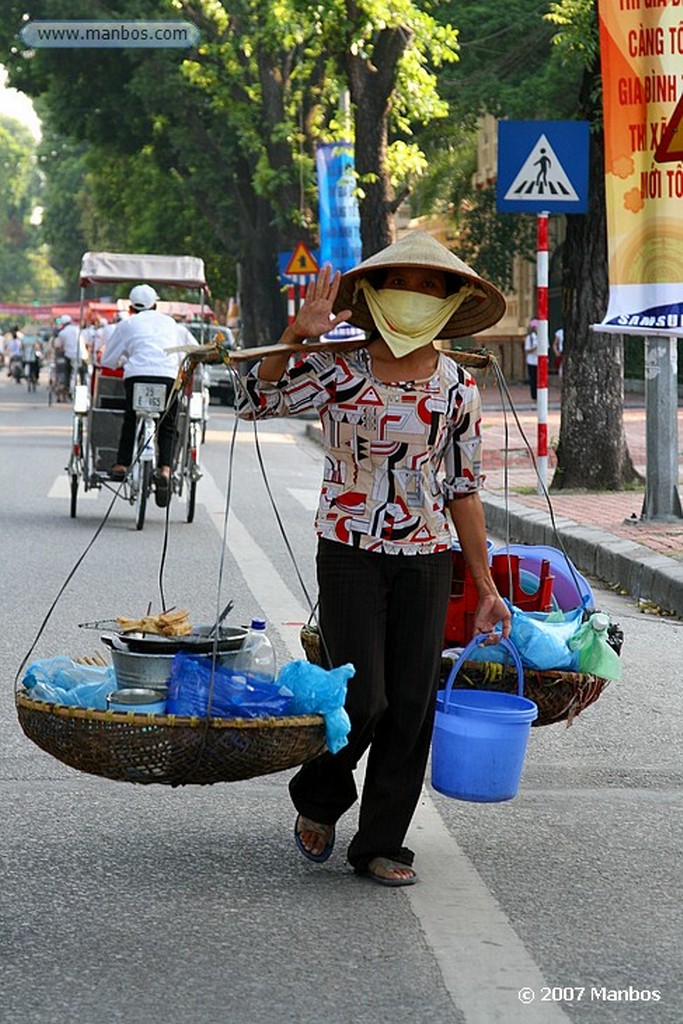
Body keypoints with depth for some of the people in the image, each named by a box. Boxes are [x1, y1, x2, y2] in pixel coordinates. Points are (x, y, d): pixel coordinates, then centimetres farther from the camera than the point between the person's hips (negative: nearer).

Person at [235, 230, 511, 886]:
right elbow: (255, 402, -10)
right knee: (363, 701, -8)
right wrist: (294, 338, -25)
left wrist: (485, 585, 9)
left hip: (426, 560, 3)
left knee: (412, 706, 2)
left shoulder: (457, 389, 2)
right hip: (350, 554, -3)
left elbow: (463, 489, 9)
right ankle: (319, 799, 22)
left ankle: (381, 844, 16)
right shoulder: (339, 371, -5)